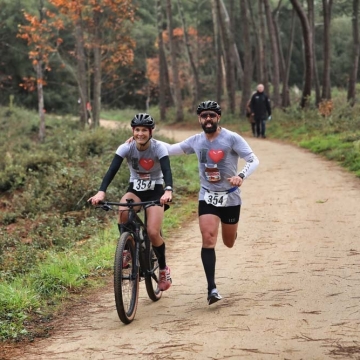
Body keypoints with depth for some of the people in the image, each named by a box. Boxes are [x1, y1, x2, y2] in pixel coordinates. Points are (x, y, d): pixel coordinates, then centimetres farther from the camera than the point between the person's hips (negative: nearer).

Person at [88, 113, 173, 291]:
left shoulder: (158, 148, -19)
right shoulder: (126, 148, -14)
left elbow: (167, 170, -32)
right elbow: (112, 170, -25)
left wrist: (168, 191, -53)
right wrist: (101, 192, -42)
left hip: (155, 191, -2)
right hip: (135, 189, 2)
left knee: (153, 233, -18)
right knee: (123, 211, -34)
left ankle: (163, 268, 9)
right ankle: (127, 249, -11)